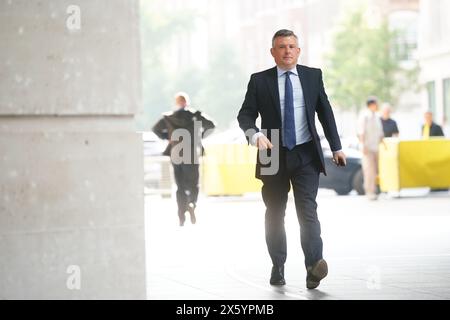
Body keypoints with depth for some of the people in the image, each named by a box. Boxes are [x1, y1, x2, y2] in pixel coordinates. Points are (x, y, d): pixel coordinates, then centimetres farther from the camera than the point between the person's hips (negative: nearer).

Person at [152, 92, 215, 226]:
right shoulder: (195, 115, -3)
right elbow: (211, 125, -3)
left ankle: (182, 216, 2)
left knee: (180, 186, 9)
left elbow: (156, 129, 9)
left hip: (176, 154, 2)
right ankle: (191, 205, -23)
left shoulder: (168, 117, 2)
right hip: (192, 154, -2)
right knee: (193, 184, 7)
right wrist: (200, 135, 7)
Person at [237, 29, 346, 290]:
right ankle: (278, 267, 19)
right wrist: (255, 135, -20)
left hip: (306, 154, -1)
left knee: (307, 210, -14)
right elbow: (245, 114, 1)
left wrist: (336, 147, 9)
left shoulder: (313, 76, 7)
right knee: (275, 214, 9)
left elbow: (325, 112, 12)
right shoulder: (259, 81, 3)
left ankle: (314, 266, -25)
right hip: (274, 155, 1)